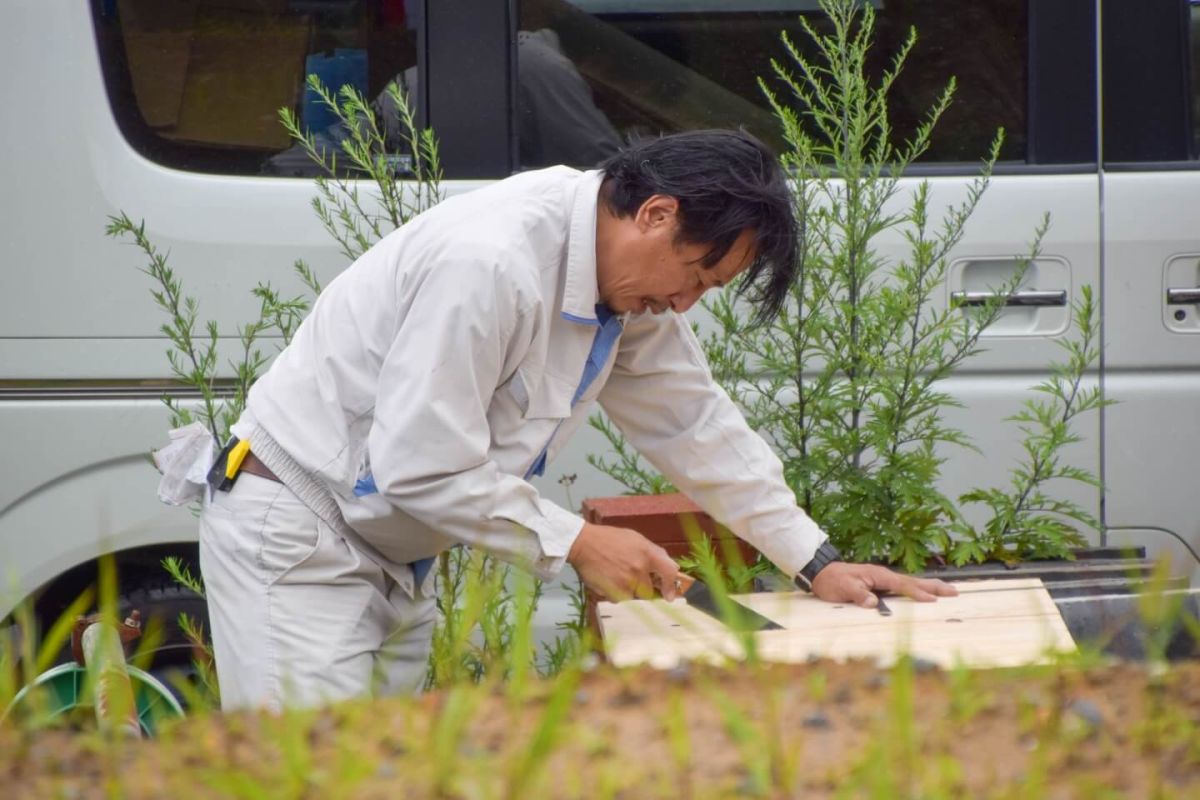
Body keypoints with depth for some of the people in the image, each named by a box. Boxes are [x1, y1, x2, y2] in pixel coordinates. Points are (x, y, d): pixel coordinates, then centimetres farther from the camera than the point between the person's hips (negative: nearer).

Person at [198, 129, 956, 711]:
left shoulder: (634, 282, -1)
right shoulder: (490, 262, -30)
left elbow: (698, 425, 10)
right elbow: (421, 466, -28)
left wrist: (818, 563, 6)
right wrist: (574, 543, -20)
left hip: (392, 551, 9)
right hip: (294, 534, -9)